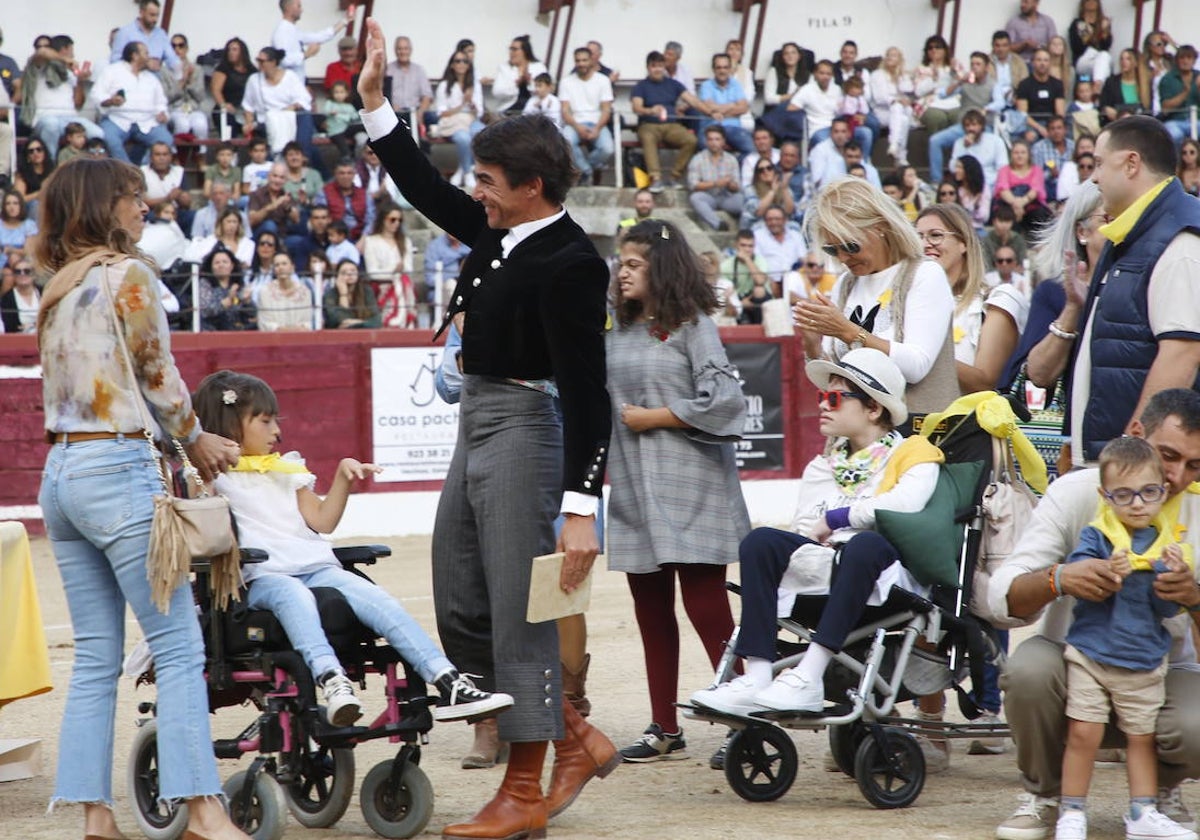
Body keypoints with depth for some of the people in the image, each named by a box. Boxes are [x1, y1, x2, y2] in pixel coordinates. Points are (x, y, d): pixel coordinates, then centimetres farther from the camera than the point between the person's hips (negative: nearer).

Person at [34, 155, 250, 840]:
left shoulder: (59, 288, 16)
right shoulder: (127, 274, -6)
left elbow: (72, 385, 15)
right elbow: (159, 376, -5)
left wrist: (180, 437, 14)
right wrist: (196, 438, 13)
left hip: (61, 471, 8)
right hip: (118, 468, -8)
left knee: (97, 657, 8)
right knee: (179, 647, -7)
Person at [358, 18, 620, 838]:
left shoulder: (570, 262, -17)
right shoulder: (499, 234, 7)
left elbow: (587, 391, -19)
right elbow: (425, 188, 24)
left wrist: (581, 509, -22)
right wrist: (375, 101, 18)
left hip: (522, 428, -9)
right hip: (477, 425, 9)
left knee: (519, 609, -3)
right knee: (461, 615, 12)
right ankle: (577, 738, 23)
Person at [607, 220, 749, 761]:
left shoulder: (692, 326, -4)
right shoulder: (617, 333, 14)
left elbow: (722, 400, -14)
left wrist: (653, 418, -11)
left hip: (688, 488, -7)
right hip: (634, 489, 7)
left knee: (705, 604, -9)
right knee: (650, 608, 8)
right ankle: (665, 730, 14)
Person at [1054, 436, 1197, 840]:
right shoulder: (1096, 535, -4)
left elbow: (1167, 609, -2)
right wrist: (1107, 572, -34)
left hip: (1144, 661, 2)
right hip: (1091, 651, -2)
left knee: (1141, 736, 8)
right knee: (1083, 732, -5)